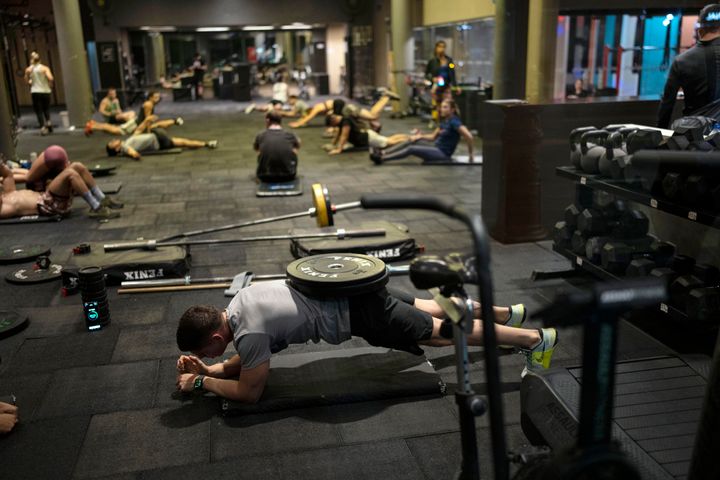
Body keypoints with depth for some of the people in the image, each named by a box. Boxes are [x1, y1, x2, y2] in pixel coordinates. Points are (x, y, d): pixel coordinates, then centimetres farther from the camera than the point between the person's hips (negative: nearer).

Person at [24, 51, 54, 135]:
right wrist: (50, 85, -1)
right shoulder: (44, 68, -7)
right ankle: (48, 121, -2)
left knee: (38, 110, 7)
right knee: (46, 108, 18)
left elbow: (27, 81, 4)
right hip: (45, 91, 0)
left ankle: (43, 126, -1)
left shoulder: (28, 70, 0)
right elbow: (50, 78, -18)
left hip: (35, 92, 0)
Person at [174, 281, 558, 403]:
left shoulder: (249, 332, -21)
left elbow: (249, 392, -12)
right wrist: (206, 369, 9)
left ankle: (535, 338, 14)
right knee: (433, 310, 24)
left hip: (360, 314, -8)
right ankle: (507, 313, 39)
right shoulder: (237, 304, 6)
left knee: (443, 332, 3)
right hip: (353, 290, 8)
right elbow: (242, 363, 21)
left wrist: (201, 382, -3)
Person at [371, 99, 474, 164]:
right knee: (410, 143, -1)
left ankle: (381, 159, -22)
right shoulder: (444, 121, 13)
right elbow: (433, 137, 17)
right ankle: (382, 153, -10)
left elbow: (469, 136, -25)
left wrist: (470, 154, -18)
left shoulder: (454, 121, -16)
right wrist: (420, 137, 1)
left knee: (412, 149, -19)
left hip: (443, 154, -9)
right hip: (436, 150, 9)